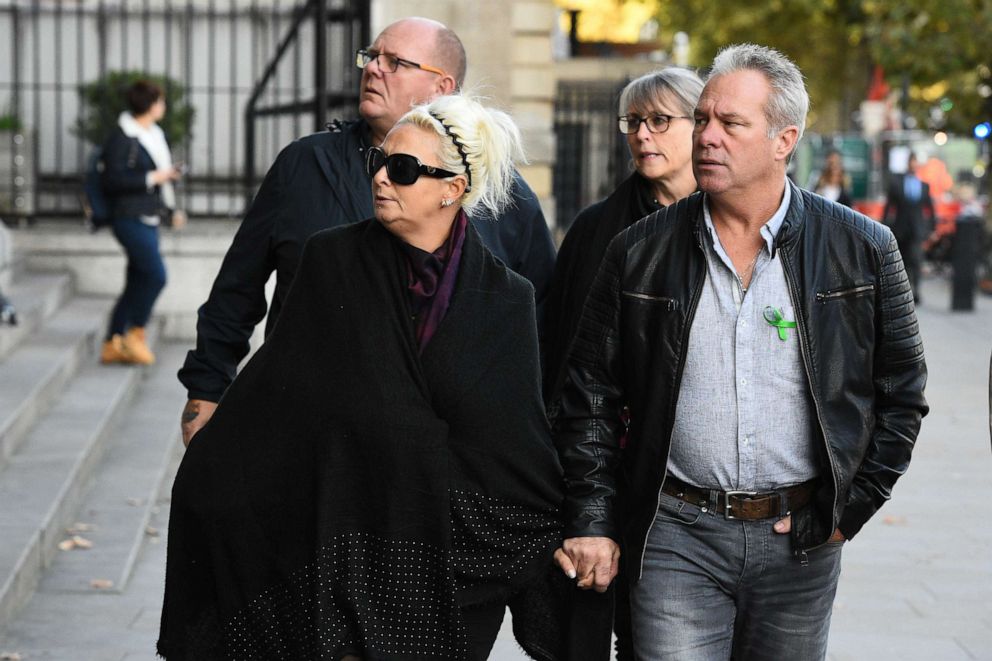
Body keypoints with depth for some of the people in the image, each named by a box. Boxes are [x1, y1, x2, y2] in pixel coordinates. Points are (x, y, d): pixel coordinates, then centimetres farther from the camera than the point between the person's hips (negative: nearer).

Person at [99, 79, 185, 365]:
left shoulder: (155, 135, 15)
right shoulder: (122, 138, -13)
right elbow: (112, 180, -18)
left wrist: (171, 210, 22)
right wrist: (151, 179, -18)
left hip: (149, 219, 9)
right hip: (131, 219, -9)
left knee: (137, 283, 9)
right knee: (156, 275, -14)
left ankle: (112, 346, 14)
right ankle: (136, 334, 0)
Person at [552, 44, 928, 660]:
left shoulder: (863, 249, -1)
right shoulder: (640, 252, 1)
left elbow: (901, 391, 6)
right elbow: (590, 395, 7)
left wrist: (850, 509, 1)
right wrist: (591, 522, 2)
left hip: (801, 541, 1)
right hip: (677, 536, 0)